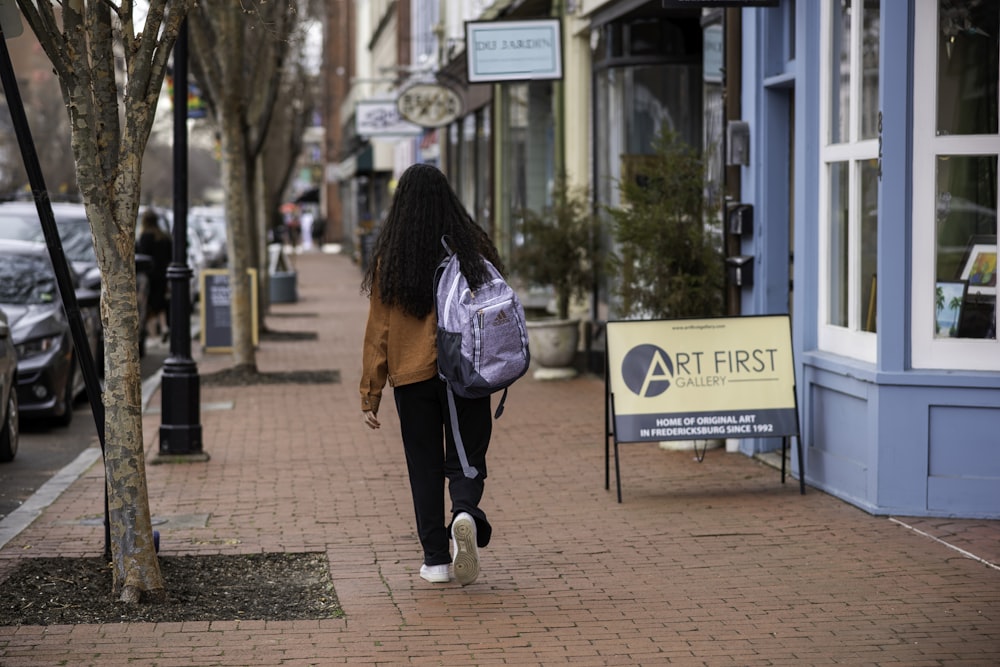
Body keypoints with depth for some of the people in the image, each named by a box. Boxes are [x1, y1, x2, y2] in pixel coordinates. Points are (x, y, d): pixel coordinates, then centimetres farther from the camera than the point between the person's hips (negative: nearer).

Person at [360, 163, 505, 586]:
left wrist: (370, 393, 2)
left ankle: (436, 559, 10)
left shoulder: (389, 259, -3)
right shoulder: (474, 248, -2)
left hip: (412, 377, 0)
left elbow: (378, 329, -2)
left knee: (424, 466, 10)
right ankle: (466, 513, -23)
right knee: (465, 459, 8)